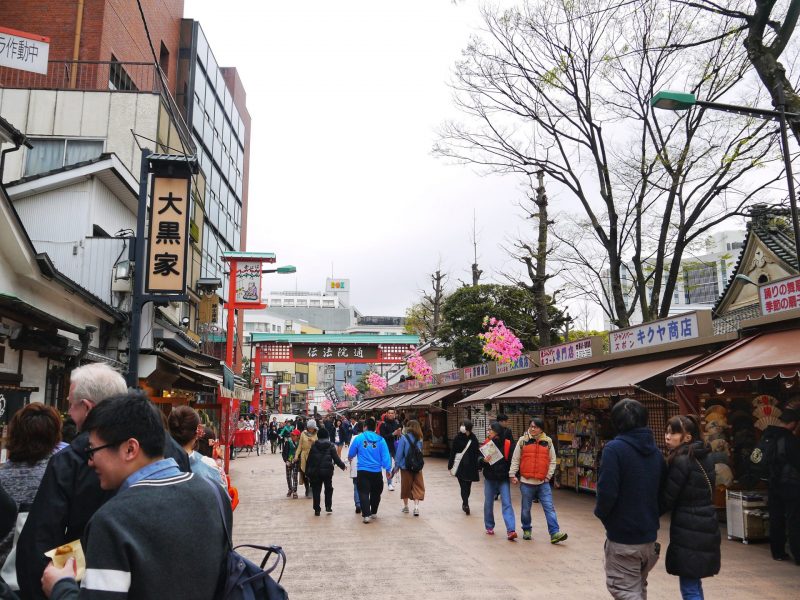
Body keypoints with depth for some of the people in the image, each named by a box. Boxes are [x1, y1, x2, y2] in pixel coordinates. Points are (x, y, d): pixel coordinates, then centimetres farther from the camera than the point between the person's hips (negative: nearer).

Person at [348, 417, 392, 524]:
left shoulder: (358, 438, -4)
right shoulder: (380, 440, -3)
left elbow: (351, 454, 7)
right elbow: (385, 456, -6)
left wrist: (350, 457, 30)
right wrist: (388, 469, 3)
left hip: (363, 471, -2)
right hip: (376, 471, 2)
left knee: (363, 493, 0)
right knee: (375, 493, 19)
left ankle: (366, 515, -13)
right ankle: (373, 513, 31)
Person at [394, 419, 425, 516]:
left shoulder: (404, 438, -10)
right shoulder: (419, 439, 1)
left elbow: (399, 453, -9)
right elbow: (420, 452, 7)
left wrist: (396, 465, -3)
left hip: (405, 466, -2)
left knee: (405, 486, 13)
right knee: (417, 486, 4)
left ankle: (406, 506, 24)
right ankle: (416, 506, -10)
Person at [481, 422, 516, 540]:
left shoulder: (507, 444, -5)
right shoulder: (486, 443, 3)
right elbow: (479, 459, 1)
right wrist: (484, 460, -21)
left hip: (503, 478, -3)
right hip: (489, 478, 3)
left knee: (507, 504, -10)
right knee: (488, 503, 11)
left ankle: (511, 530, -15)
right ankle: (489, 527, 27)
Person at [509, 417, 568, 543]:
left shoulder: (548, 442, 4)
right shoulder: (523, 441, 0)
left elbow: (552, 461, 8)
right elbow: (515, 459, 3)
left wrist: (549, 476, 0)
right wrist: (513, 475, -2)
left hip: (543, 482, 0)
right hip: (526, 482, 0)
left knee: (549, 508, -5)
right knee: (526, 509, 11)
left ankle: (554, 533, -5)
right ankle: (527, 530, 28)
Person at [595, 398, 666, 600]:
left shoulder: (614, 449, -17)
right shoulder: (656, 452, 6)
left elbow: (607, 491, -22)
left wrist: (600, 513, -4)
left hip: (623, 535, -7)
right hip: (649, 534, 7)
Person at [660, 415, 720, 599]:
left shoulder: (681, 461, -17)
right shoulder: (705, 458, 9)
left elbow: (667, 498, -13)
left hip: (689, 531, -9)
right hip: (707, 527, 9)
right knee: (694, 583, 20)